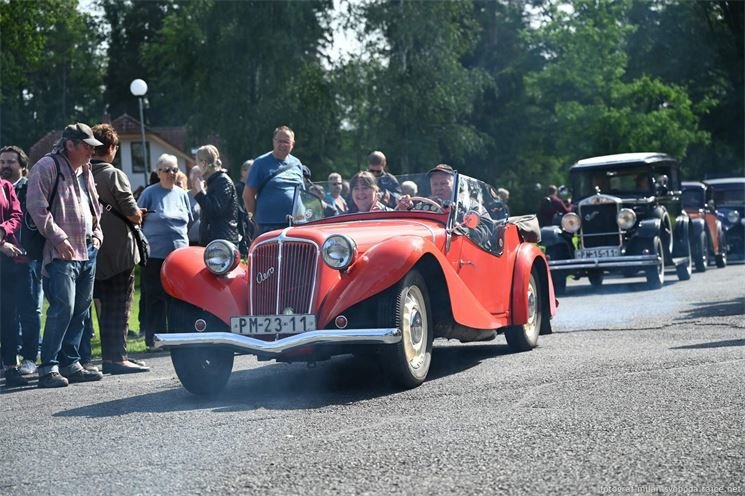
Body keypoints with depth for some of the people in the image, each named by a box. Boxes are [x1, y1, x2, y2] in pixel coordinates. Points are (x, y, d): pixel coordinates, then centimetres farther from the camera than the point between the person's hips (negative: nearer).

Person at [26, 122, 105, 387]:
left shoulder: (85, 171, 21)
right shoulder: (47, 166, -6)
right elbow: (36, 205, -14)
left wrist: (97, 233, 17)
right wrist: (58, 237, -16)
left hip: (88, 252, 9)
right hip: (62, 253, -9)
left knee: (80, 310, 10)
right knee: (63, 308, -15)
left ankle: (71, 363, 18)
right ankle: (48, 368, -11)